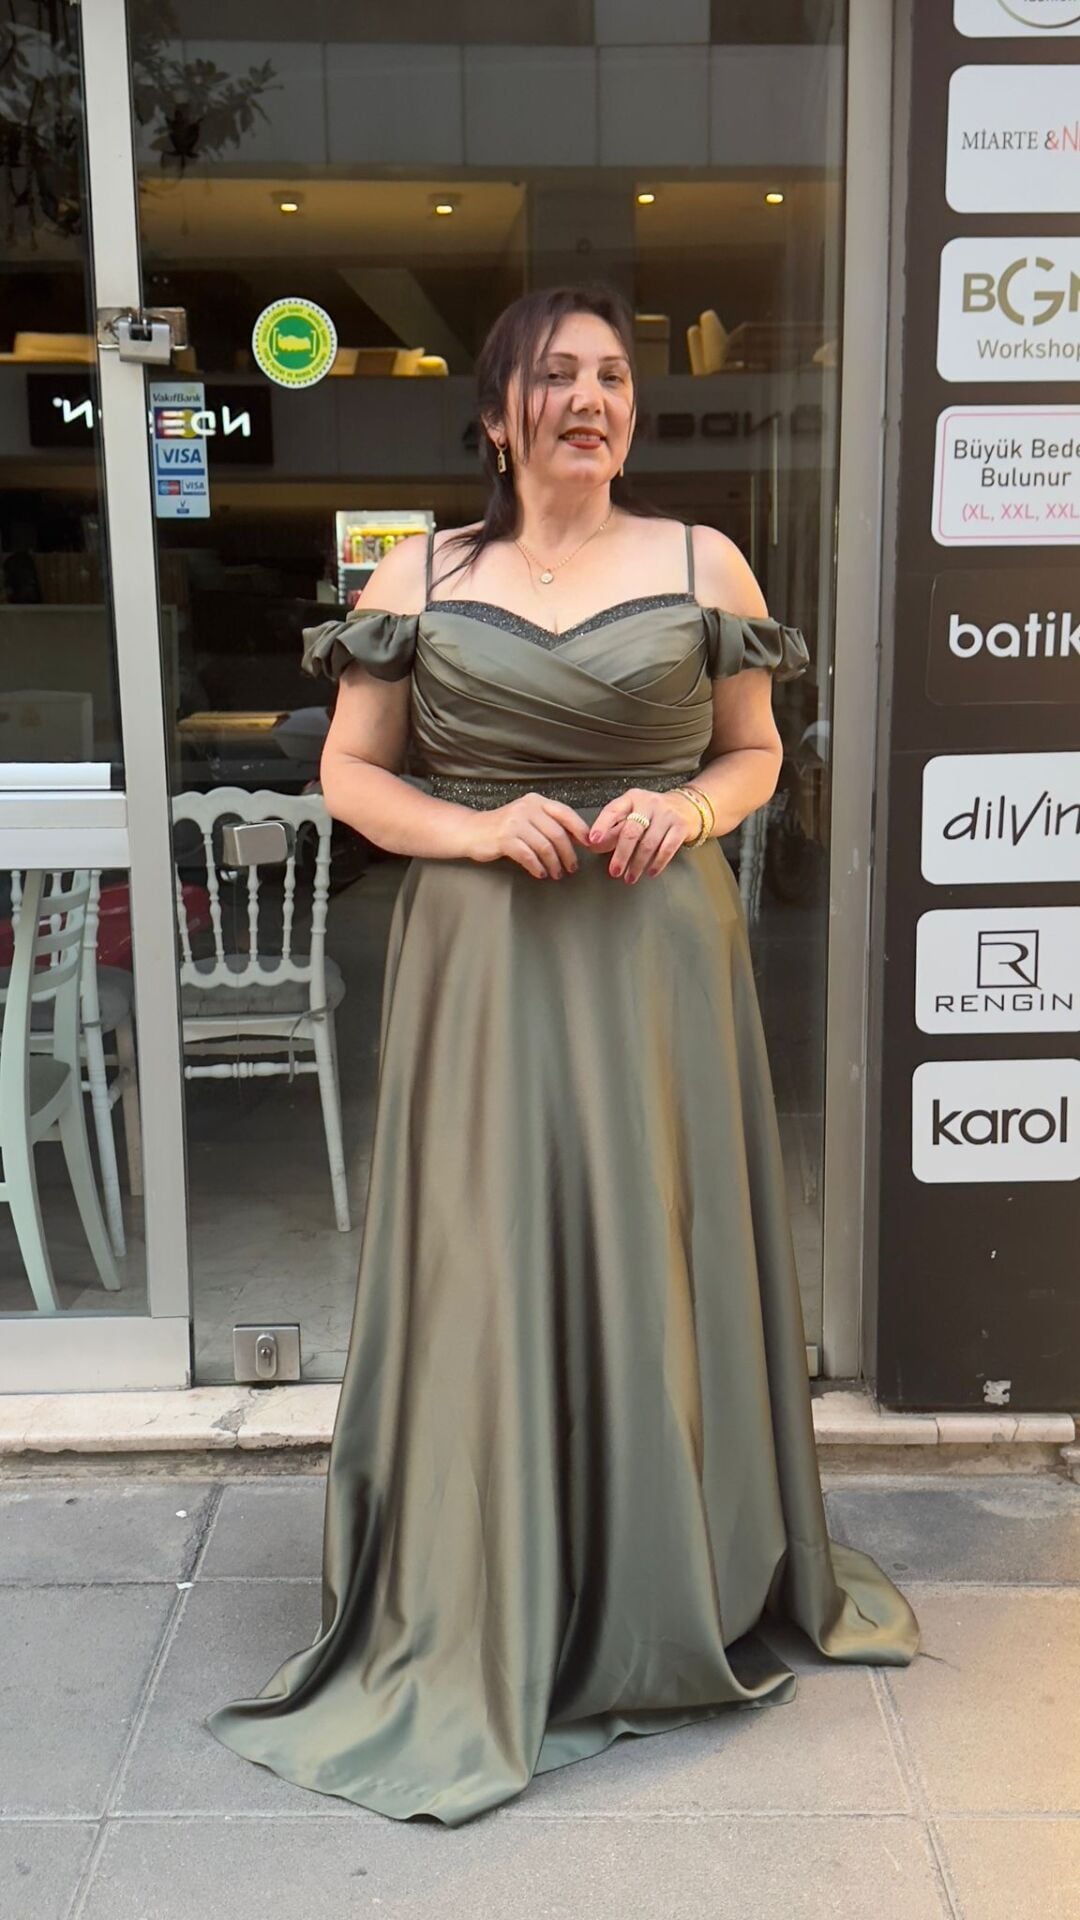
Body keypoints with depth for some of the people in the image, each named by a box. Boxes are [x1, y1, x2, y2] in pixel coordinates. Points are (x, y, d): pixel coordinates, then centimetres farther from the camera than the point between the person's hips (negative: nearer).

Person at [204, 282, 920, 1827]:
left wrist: (688, 807, -9)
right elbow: (350, 774, 5)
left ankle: (686, 1591, 28)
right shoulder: (420, 575, 4)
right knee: (490, 1268, 3)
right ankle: (491, 1619, 22)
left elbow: (756, 753, 12)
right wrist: (477, 829, -12)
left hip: (663, 959, 1)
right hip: (482, 964, 0)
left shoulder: (704, 564, 5)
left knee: (660, 1260, 7)